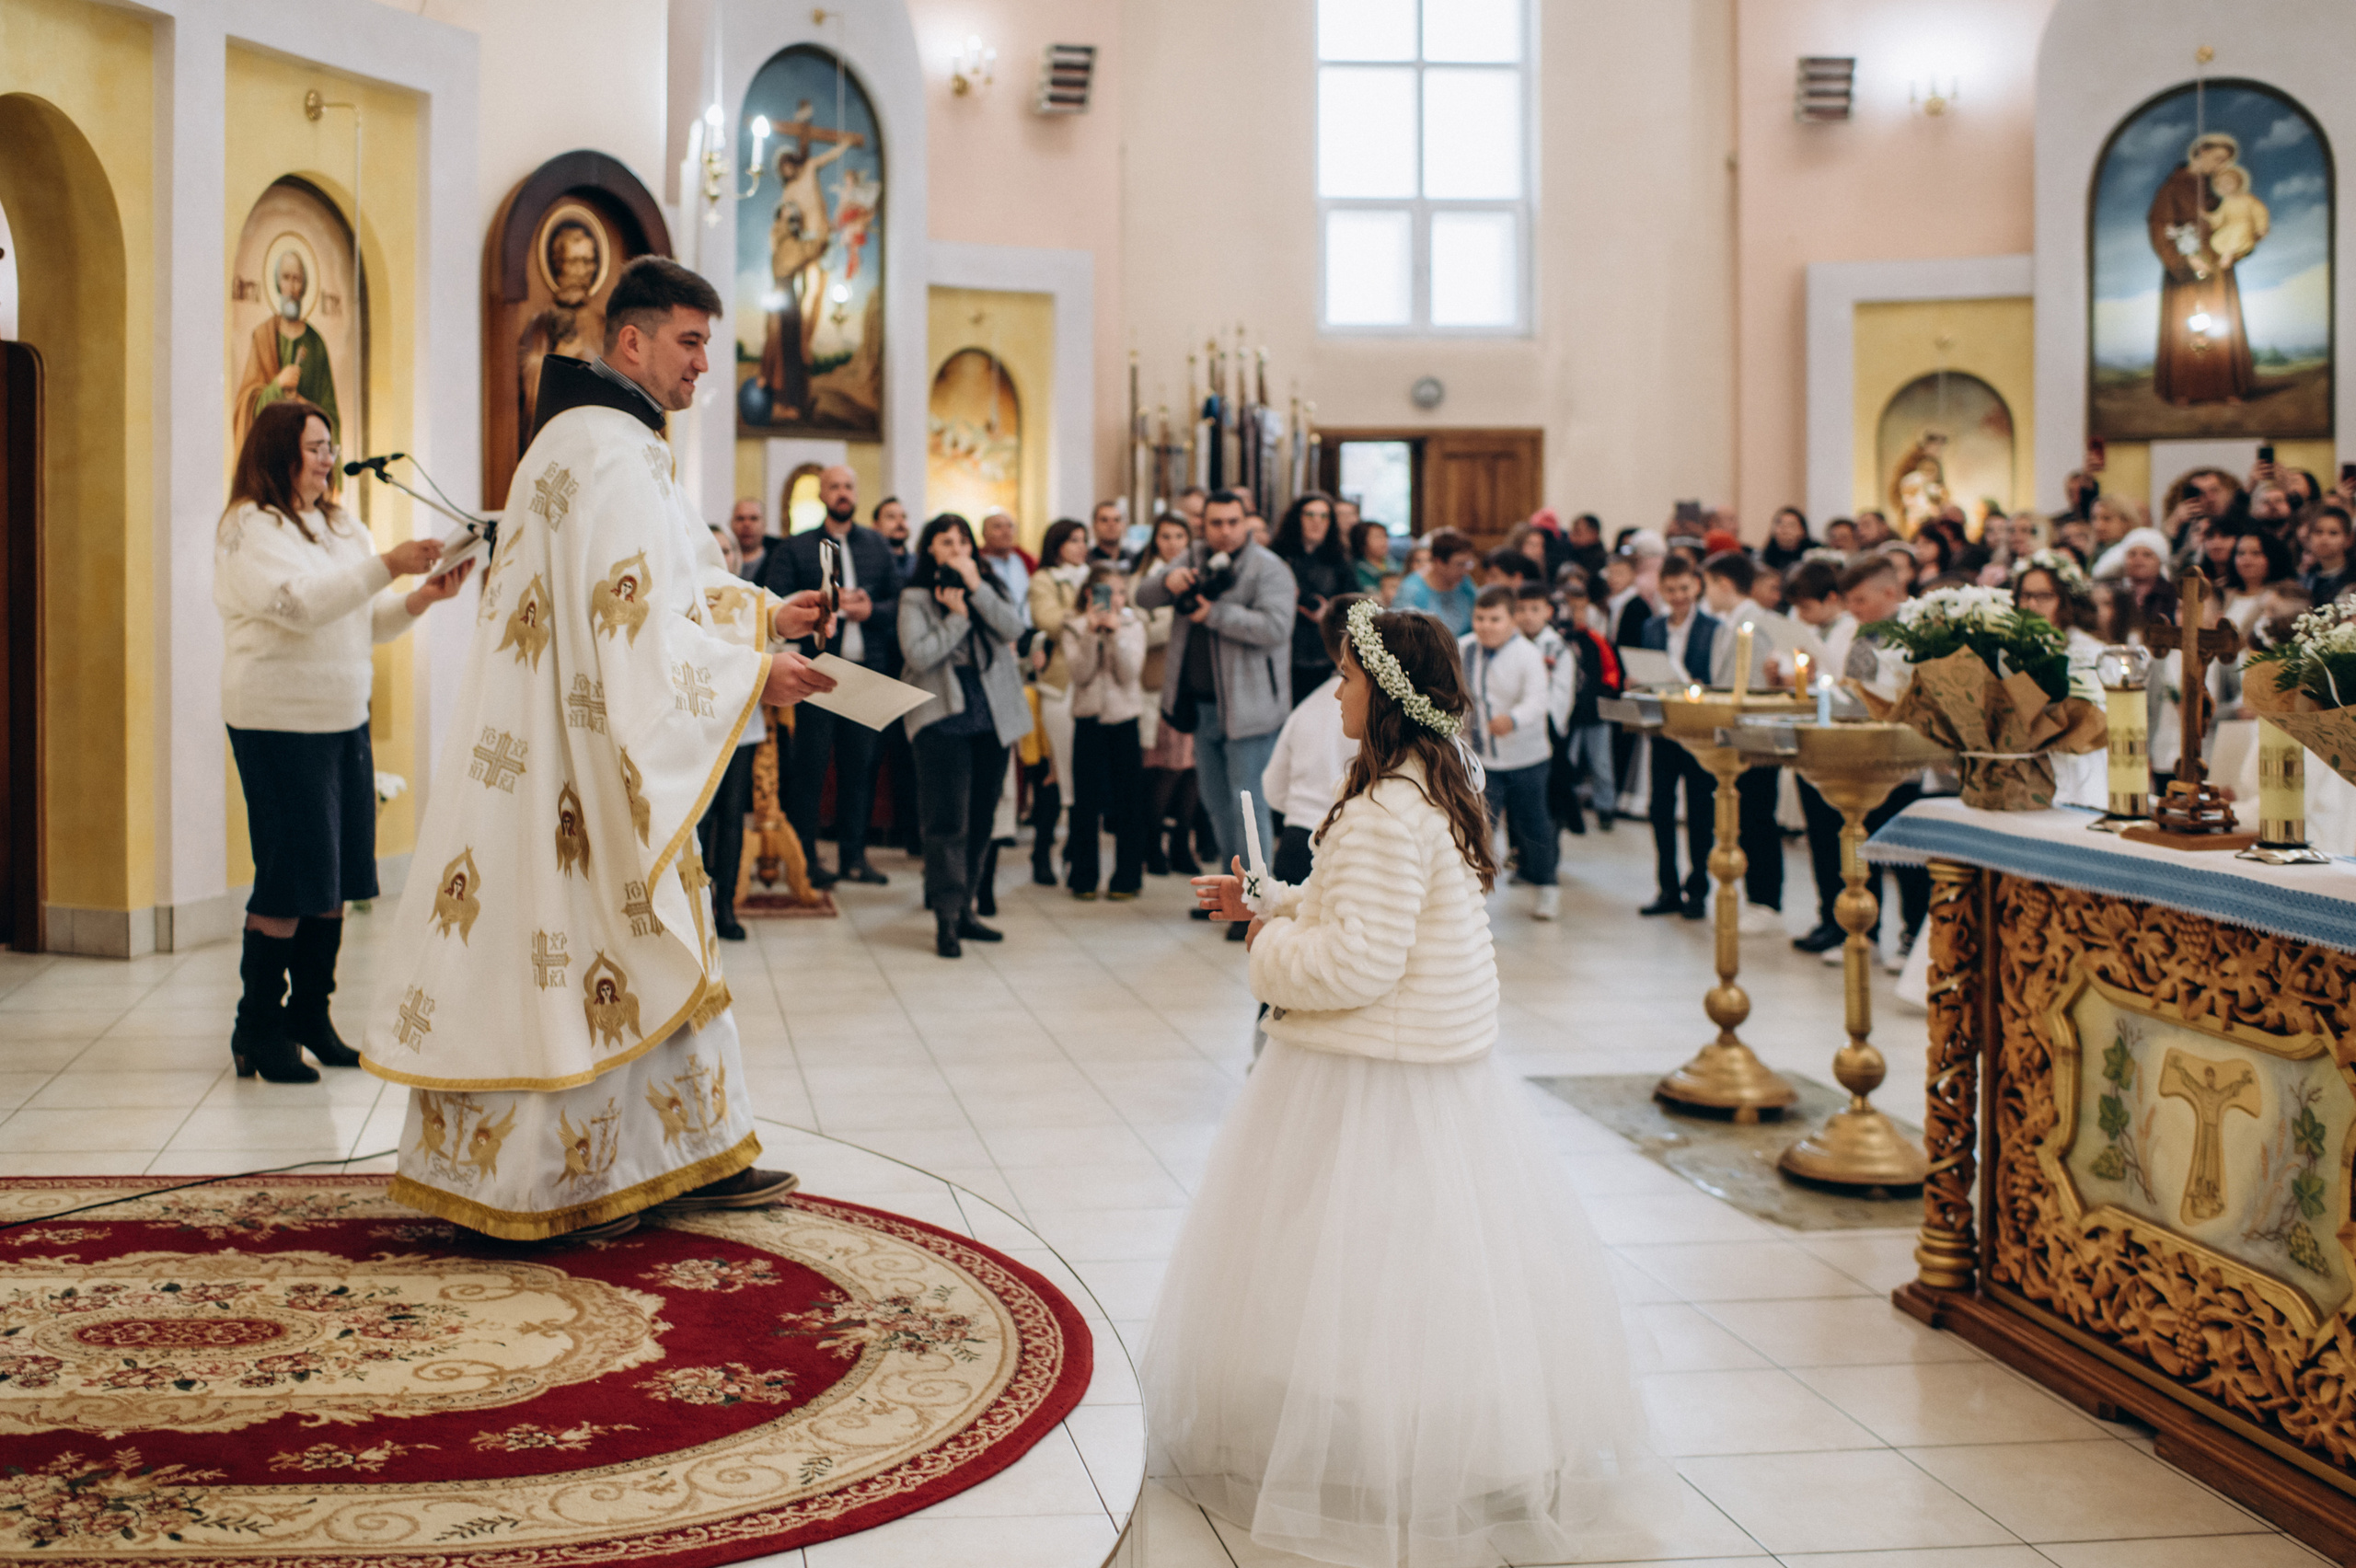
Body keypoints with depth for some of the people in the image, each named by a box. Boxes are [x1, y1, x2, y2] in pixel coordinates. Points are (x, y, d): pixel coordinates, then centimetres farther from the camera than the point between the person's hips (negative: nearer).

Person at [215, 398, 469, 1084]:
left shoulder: (341, 525, 17)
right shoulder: (250, 529, -8)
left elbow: (369, 622, 17)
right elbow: (300, 605, -23)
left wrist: (421, 598, -3)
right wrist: (388, 565, -28)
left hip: (346, 719, 8)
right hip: (280, 723, -8)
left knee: (337, 879, 8)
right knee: (289, 879, -6)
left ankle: (310, 1014, 19)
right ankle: (258, 1028, 4)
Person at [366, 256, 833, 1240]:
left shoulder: (608, 441, 17)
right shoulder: (609, 451, -17)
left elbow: (659, 585, 21)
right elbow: (636, 620, -23)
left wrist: (765, 613, 12)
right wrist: (753, 674, -16)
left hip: (582, 752, 11)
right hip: (575, 761, -11)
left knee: (641, 948, 13)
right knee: (569, 948, -4)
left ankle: (683, 1157, 21)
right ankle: (534, 1188, 6)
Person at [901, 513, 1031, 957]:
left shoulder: (991, 586, 12)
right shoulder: (916, 597, 0)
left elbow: (1013, 629, -6)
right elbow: (918, 655, -13)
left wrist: (975, 588, -11)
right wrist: (957, 616, -11)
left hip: (991, 718, 5)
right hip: (942, 719, -5)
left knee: (980, 820, 10)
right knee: (948, 822, -9)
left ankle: (964, 908, 20)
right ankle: (946, 920, -8)